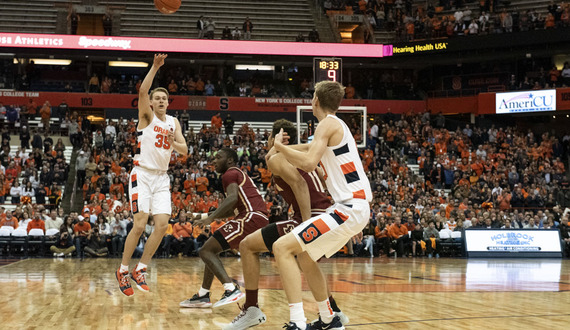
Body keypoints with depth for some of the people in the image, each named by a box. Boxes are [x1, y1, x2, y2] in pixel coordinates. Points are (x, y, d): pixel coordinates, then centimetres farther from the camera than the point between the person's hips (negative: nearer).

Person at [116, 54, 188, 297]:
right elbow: (142, 92, -20)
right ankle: (123, 270, 1)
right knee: (140, 225, -14)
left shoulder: (173, 122, 14)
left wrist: (173, 143, -13)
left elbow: (185, 150, 8)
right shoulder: (146, 116, -1)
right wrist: (155, 67, -28)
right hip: (142, 174, -5)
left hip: (162, 178, 5)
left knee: (162, 225, -8)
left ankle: (140, 270, 3)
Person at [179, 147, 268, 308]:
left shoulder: (230, 174, -1)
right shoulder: (240, 174, 30)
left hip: (251, 217, -10)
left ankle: (232, 290, -26)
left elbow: (232, 198, -21)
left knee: (206, 250, -11)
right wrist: (206, 216, 31)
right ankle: (203, 295, 23)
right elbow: (233, 210, 33)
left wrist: (211, 218, -26)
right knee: (212, 250, 22)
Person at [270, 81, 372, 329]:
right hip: (357, 206, 10)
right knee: (304, 254, 25)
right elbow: (313, 148, 39)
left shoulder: (328, 124, -9)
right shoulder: (338, 125, 20)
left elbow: (308, 163, -22)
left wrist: (279, 146, -8)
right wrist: (280, 149, 28)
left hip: (350, 208, -10)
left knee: (282, 248, -15)